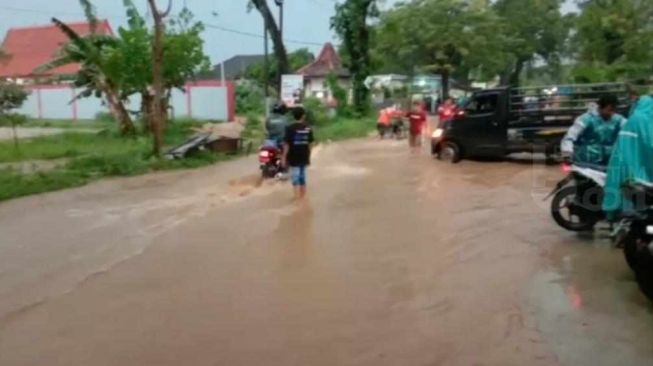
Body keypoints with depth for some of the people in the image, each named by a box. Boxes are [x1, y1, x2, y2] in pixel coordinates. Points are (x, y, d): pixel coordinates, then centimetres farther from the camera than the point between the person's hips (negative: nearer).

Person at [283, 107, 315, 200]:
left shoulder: (290, 128, -10)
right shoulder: (308, 128, 1)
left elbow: (287, 144, -11)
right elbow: (310, 144, 5)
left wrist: (284, 158, -4)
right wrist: (309, 157, 15)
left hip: (293, 158, -4)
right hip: (304, 158, 4)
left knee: (295, 177, -1)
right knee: (303, 177, 15)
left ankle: (298, 199, -5)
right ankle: (303, 197, 22)